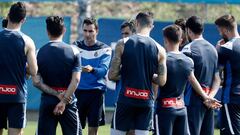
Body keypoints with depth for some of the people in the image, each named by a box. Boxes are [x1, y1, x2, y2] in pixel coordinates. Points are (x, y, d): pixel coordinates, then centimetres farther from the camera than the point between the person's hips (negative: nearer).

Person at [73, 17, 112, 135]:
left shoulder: (105, 49, 1)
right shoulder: (76, 46, 7)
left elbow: (103, 70, -14)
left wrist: (92, 70, -34)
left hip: (96, 91, -1)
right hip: (77, 91, 2)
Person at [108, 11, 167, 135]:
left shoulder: (123, 44, -4)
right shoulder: (159, 50, 0)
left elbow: (112, 76, -5)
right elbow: (162, 81, 1)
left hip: (126, 99, -2)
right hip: (146, 100, 2)